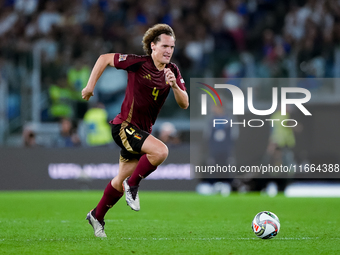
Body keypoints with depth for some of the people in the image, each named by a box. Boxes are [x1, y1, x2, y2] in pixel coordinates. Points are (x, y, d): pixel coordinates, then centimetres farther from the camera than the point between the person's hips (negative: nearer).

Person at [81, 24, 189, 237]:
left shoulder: (173, 71, 1)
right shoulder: (138, 63, -15)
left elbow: (184, 104, -4)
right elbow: (104, 59, -5)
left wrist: (174, 85, -22)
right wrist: (90, 86, -8)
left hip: (143, 130, 7)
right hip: (124, 125, -7)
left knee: (121, 180, 15)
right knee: (161, 151, -29)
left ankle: (97, 216, 33)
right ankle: (133, 184, -9)